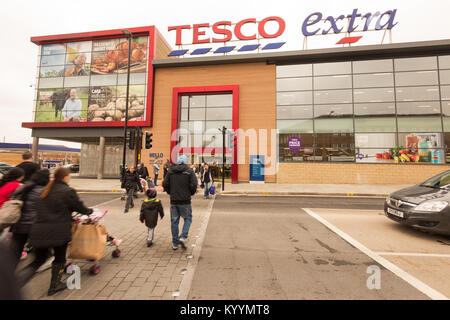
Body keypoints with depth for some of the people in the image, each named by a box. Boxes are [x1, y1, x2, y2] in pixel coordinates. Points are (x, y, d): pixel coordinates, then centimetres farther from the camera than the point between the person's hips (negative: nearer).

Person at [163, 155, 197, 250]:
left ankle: (175, 243, 22)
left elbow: (165, 184, 2)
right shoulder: (189, 171, -7)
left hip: (173, 201, 3)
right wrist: (190, 193, 6)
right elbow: (194, 185, -13)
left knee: (174, 221, 14)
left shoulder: (170, 171, 3)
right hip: (185, 201, -3)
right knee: (187, 219, 14)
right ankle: (183, 237, -1)